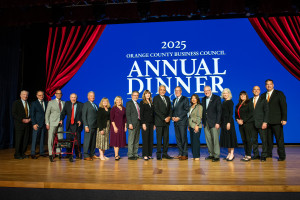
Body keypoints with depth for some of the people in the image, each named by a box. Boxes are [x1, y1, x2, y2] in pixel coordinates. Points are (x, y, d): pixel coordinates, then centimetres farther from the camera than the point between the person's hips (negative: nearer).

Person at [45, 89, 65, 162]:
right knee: (51, 138, -4)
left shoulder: (64, 103, 13)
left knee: (60, 138, 1)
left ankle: (58, 152, 11)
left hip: (60, 123, 3)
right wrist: (47, 123, -5)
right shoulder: (51, 102, 4)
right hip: (52, 123, -3)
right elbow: (47, 113, 2)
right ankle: (50, 154, 2)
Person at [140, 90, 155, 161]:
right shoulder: (142, 102, 0)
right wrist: (143, 123, -14)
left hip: (151, 123, 5)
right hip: (145, 122, -5)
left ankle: (149, 154, 12)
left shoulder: (151, 103, 16)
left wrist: (154, 123, 10)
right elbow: (141, 114, -6)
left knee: (151, 139, 5)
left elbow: (153, 113, 15)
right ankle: (145, 155, -1)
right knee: (145, 139, -5)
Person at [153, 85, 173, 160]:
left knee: (166, 137, 6)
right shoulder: (156, 98, -3)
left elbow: (170, 108, 15)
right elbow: (156, 110, -11)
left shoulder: (167, 98, 15)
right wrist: (164, 118, -14)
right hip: (159, 121, -5)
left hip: (166, 121, 6)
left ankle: (165, 153, 14)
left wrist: (169, 117, -4)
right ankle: (158, 154, 6)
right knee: (159, 138, -2)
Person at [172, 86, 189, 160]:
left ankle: (185, 154, -1)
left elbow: (186, 110, -8)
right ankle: (180, 153, 14)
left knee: (183, 138, -7)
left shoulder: (185, 99, -1)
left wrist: (179, 117, -13)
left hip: (182, 121, -6)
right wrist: (172, 117, 2)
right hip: (176, 122, 6)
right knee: (178, 138, 7)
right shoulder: (174, 100, 20)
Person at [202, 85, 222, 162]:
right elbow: (203, 111, 13)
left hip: (214, 123, -5)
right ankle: (211, 154, 19)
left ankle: (217, 156, 4)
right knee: (208, 140, 9)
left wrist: (218, 122, -13)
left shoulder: (217, 98, -3)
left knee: (215, 139, -3)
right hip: (206, 123, 6)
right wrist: (203, 122, 8)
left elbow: (219, 111, -8)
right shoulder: (203, 99, 14)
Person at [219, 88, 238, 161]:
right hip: (223, 121, 8)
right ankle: (229, 153, 18)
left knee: (230, 136, -3)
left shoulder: (230, 102, -8)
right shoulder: (224, 102, 14)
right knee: (225, 137, 10)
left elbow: (231, 113, -14)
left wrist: (229, 122, -20)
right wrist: (221, 122, 12)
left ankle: (232, 154, 4)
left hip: (228, 121, -8)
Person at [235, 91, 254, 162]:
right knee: (243, 139, 6)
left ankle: (249, 156, -1)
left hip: (248, 123, -6)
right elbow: (236, 114, 18)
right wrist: (237, 120, -2)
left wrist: (243, 120, -13)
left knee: (248, 139, -6)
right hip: (241, 124, 6)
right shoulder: (238, 105, 17)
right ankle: (246, 155, 12)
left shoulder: (249, 103, -2)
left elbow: (251, 113, -10)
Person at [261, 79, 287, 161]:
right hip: (267, 121, 4)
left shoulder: (279, 94, 3)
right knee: (268, 139, 7)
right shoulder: (263, 95, 14)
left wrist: (284, 119, -10)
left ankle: (281, 155, 8)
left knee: (279, 138, -1)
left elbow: (284, 107, -2)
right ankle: (268, 154, 17)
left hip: (276, 121, -3)